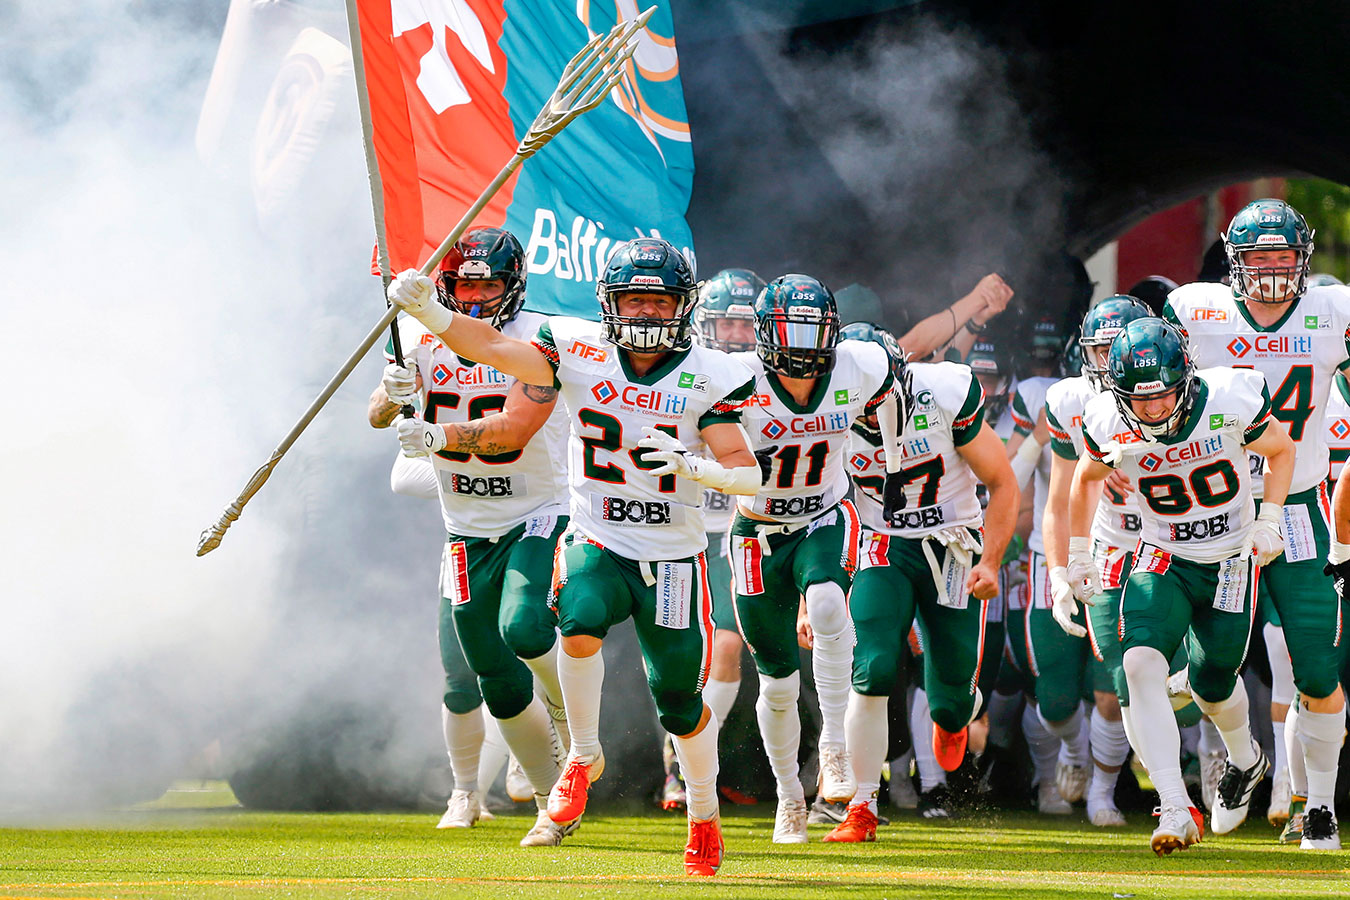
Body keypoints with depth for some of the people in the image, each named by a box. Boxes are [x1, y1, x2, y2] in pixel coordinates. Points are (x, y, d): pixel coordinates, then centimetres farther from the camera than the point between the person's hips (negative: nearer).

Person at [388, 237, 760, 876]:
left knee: (680, 702, 3)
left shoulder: (708, 377, -6)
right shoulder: (580, 353, -3)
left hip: (673, 556, 0)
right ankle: (583, 758, -7)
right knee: (580, 621, -31)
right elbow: (493, 348, -10)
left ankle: (704, 817, 29)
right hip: (595, 542, 0)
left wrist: (693, 467, -31)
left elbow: (748, 474, -11)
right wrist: (427, 311, -26)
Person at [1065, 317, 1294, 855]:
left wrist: (1269, 522, -8)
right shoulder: (1110, 426, -15)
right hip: (1163, 562, 1)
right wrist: (1078, 559, 11)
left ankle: (1245, 761, 46)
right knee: (1142, 665, -23)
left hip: (1231, 563, -1)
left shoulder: (1231, 402, -21)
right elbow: (1087, 478, 9)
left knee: (1212, 686, 9)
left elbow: (1279, 451, 1)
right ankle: (1176, 811, -26)